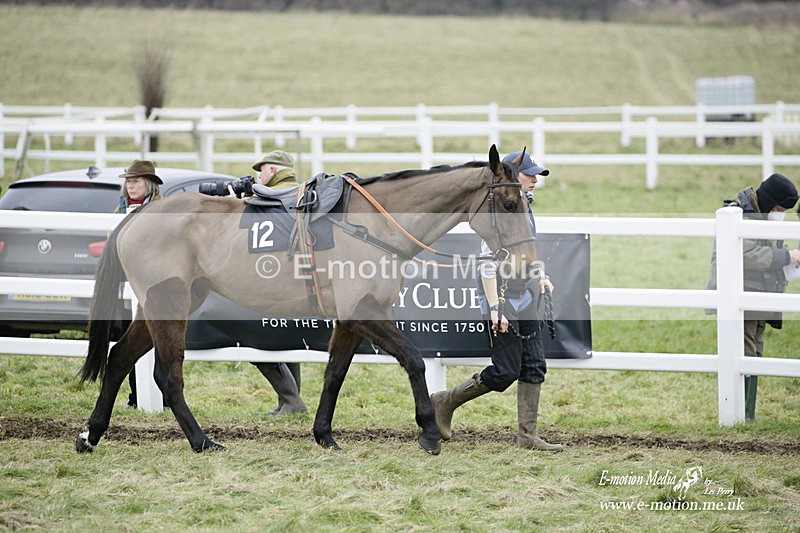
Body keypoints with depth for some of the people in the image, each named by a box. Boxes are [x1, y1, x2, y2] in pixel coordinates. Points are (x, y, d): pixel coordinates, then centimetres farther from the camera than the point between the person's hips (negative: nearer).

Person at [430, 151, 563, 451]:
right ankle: (444, 403, 11)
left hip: (526, 299, 9)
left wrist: (539, 278, 13)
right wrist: (495, 307, -25)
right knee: (505, 372, -6)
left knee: (534, 367, 6)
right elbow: (488, 263, -22)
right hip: (504, 300, -9)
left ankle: (528, 435, 10)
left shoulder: (523, 207, 11)